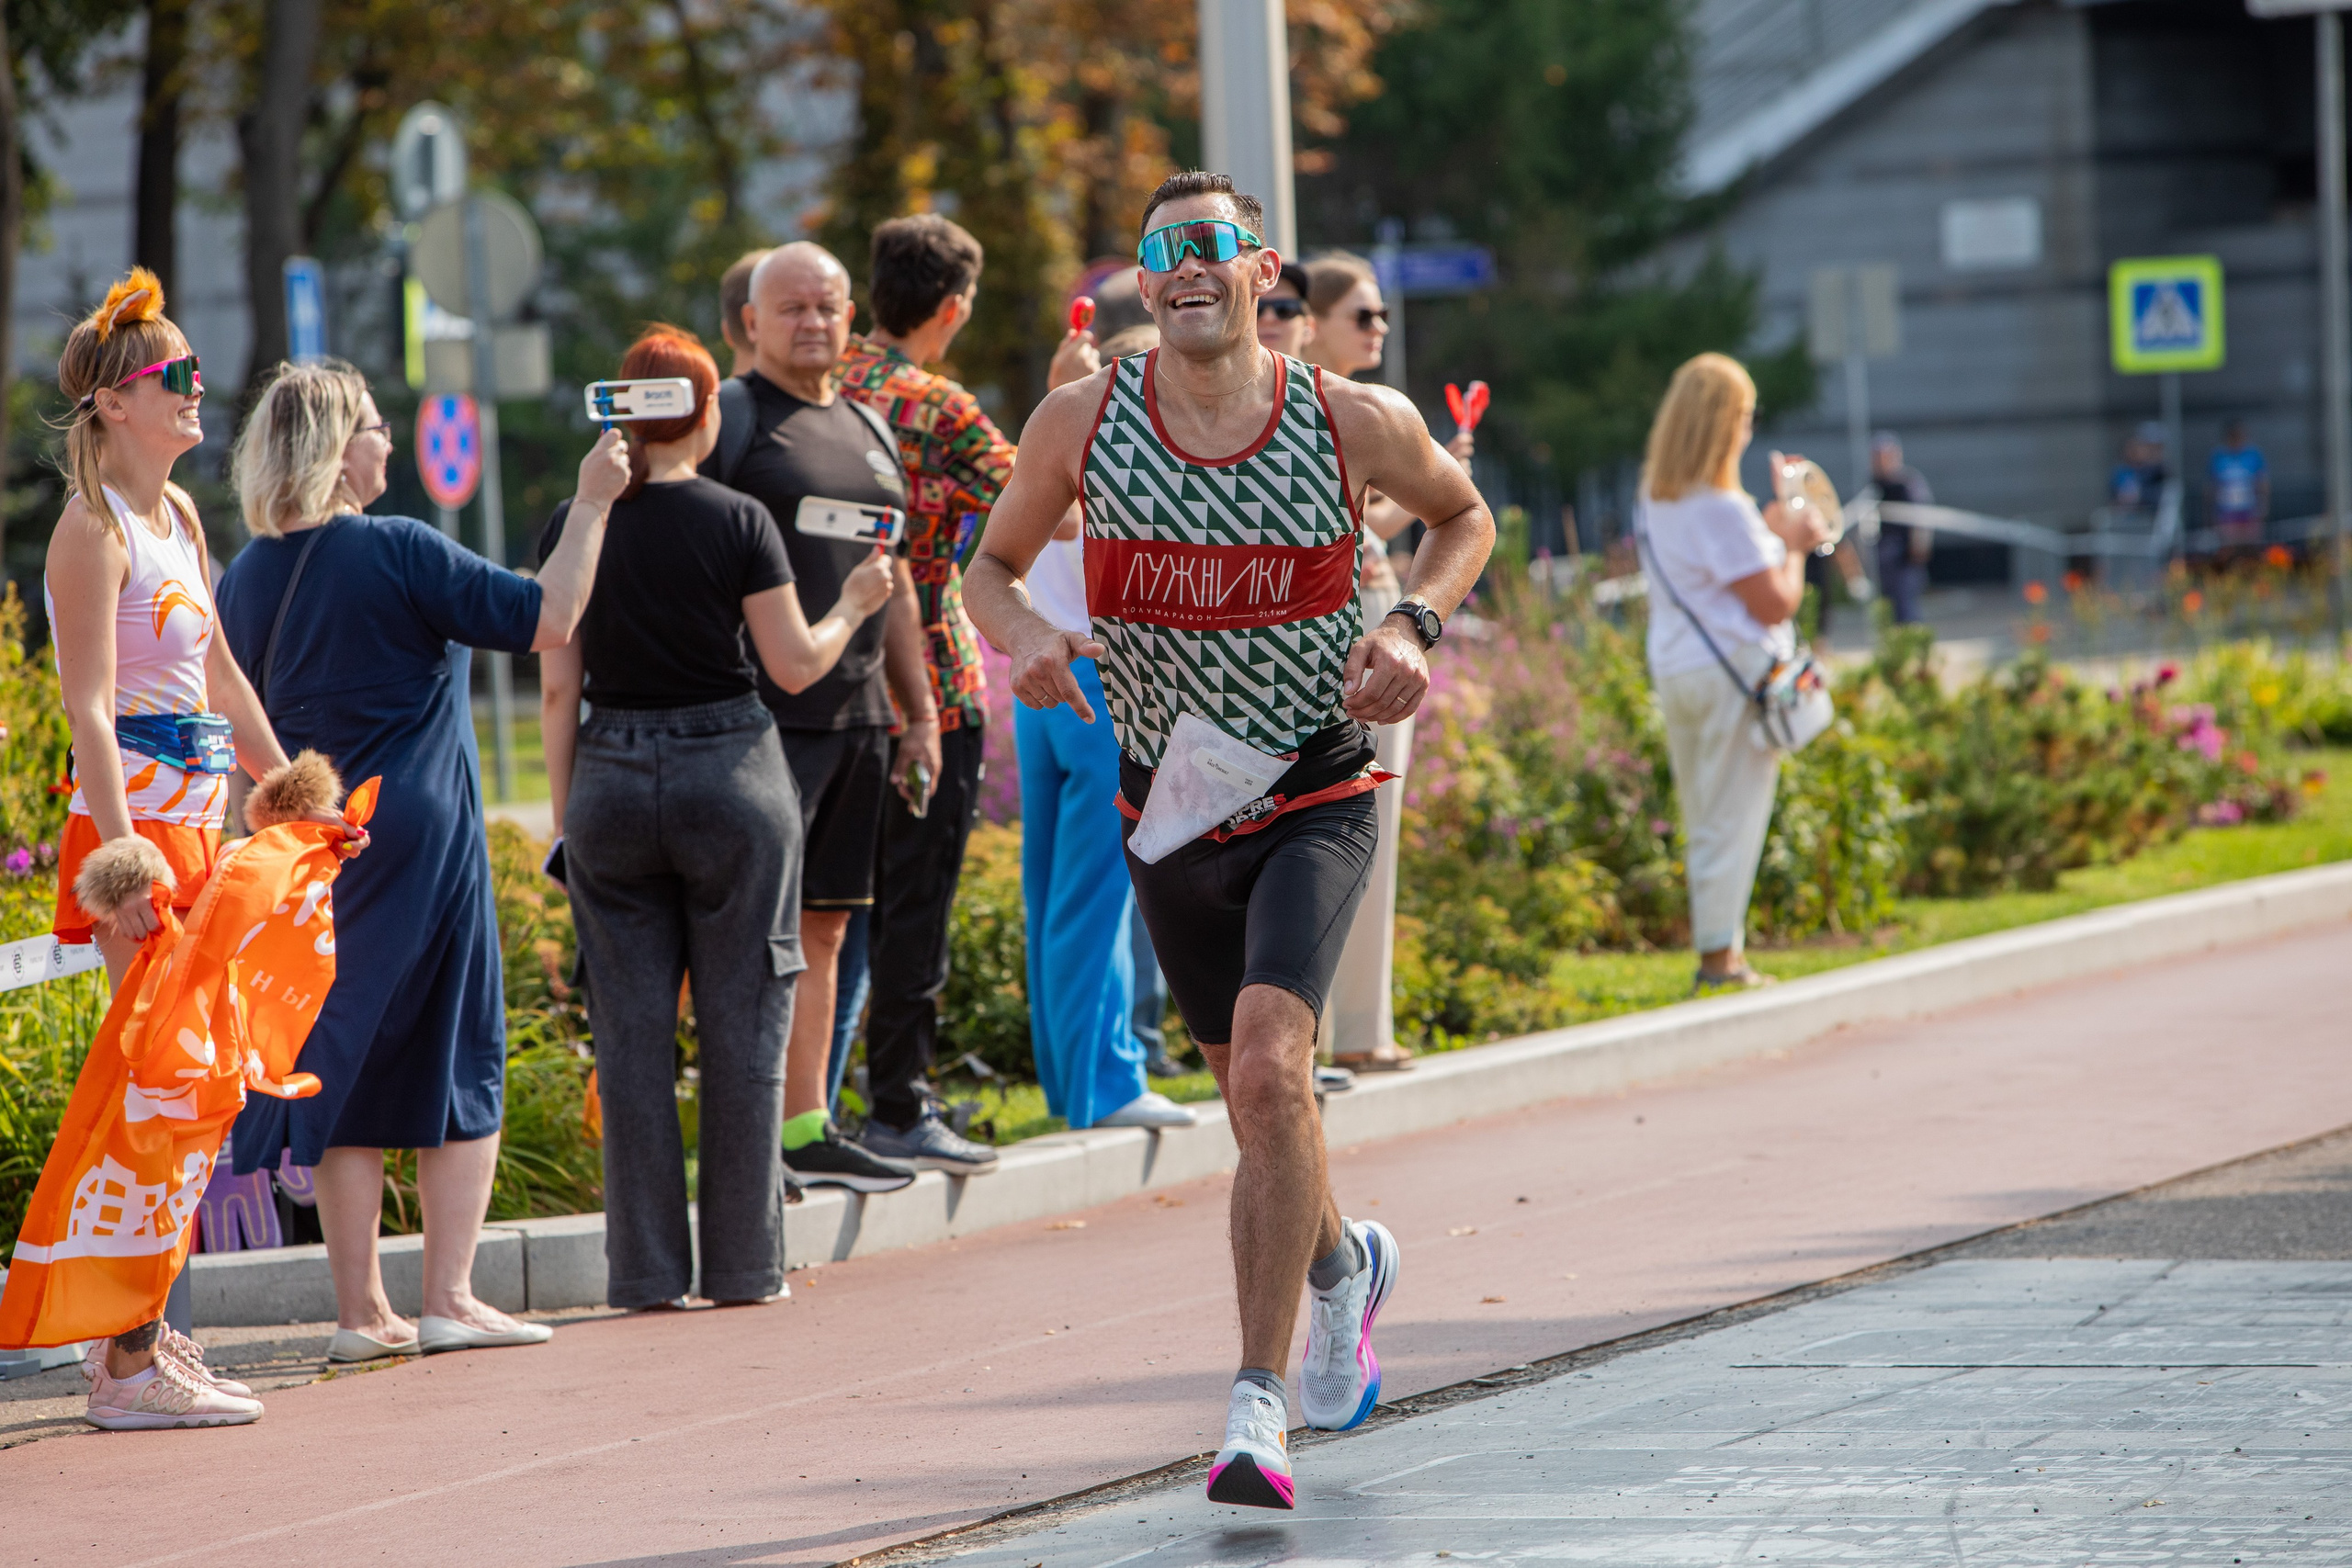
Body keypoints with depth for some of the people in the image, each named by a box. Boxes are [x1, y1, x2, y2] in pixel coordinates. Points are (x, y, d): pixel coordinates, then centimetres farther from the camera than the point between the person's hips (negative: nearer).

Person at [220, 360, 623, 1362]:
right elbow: (546, 619, -14)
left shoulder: (247, 575, 7)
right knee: (459, 1059, 4)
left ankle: (361, 1310, 6)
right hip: (417, 836, -5)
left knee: (344, 1069, 8)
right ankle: (448, 1298, 0)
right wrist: (592, 505, -5)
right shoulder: (398, 553, -12)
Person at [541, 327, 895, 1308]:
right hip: (730, 776, -2)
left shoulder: (574, 528, 1)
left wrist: (565, 813, 10)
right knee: (740, 1026, 5)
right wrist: (853, 606, 16)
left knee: (631, 1033, 6)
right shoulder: (737, 524, -6)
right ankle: (742, 1263, 6)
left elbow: (557, 688, 2)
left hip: (611, 784, 2)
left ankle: (646, 1268, 4)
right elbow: (794, 666, -3)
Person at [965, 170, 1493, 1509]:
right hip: (1171, 801, 3)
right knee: (1259, 1103, 14)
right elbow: (992, 566, 8)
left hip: (1317, 798, -3)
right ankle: (1345, 1265, 49)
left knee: (1269, 1066, -24)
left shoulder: (1357, 424, -9)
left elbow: (1465, 515, 11)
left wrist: (1415, 627, -7)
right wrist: (1029, 637, -14)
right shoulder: (1083, 422, -7)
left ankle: (1261, 1402, -18)